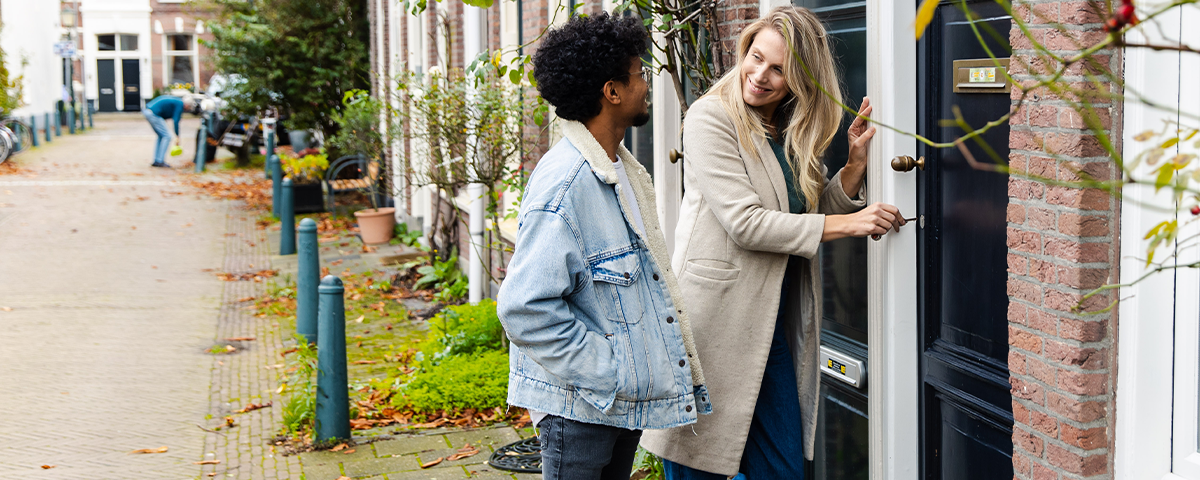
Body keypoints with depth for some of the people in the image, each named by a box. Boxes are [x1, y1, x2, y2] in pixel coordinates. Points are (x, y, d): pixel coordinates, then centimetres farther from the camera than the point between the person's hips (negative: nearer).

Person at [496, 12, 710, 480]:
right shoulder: (564, 183, -22)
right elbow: (526, 309, -27)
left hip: (627, 399, 9)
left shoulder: (622, 169, 10)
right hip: (579, 406, -9)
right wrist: (605, 374, -21)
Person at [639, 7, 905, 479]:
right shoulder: (710, 117, -10)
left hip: (774, 328, 7)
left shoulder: (794, 134, 11)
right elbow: (744, 222, -18)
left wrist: (855, 162, 0)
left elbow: (812, 213, 16)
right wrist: (848, 223, -14)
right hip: (716, 321, -6)